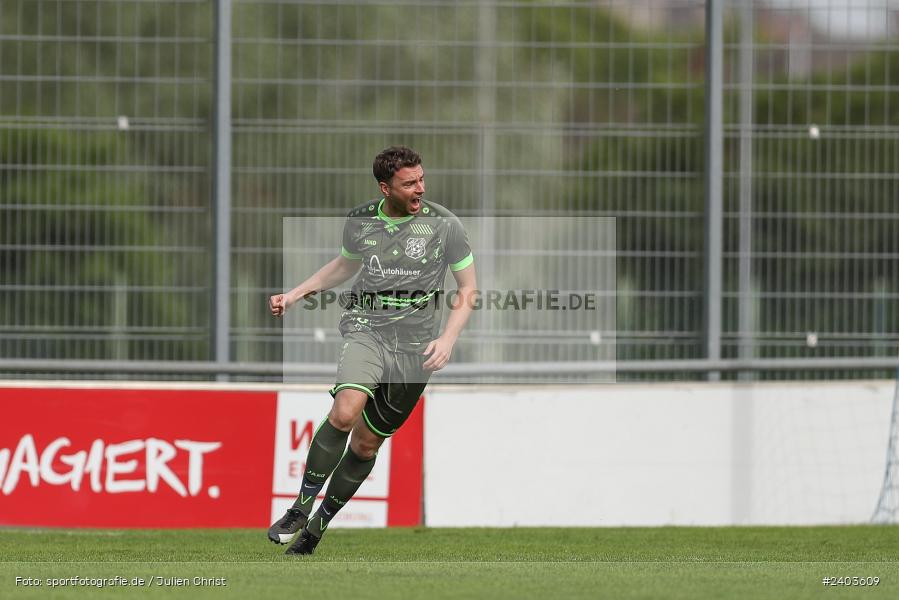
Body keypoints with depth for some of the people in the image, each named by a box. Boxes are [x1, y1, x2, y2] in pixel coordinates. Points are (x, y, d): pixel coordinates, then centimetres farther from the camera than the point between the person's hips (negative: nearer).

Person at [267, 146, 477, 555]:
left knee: (366, 444, 5)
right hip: (367, 329, 0)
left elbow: (468, 289, 5)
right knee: (344, 413, -27)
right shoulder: (359, 222, 3)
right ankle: (300, 509, -16)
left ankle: (317, 528, 22)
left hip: (415, 345, 0)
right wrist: (295, 294, 20)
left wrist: (448, 339, -9)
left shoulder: (444, 225, -3)